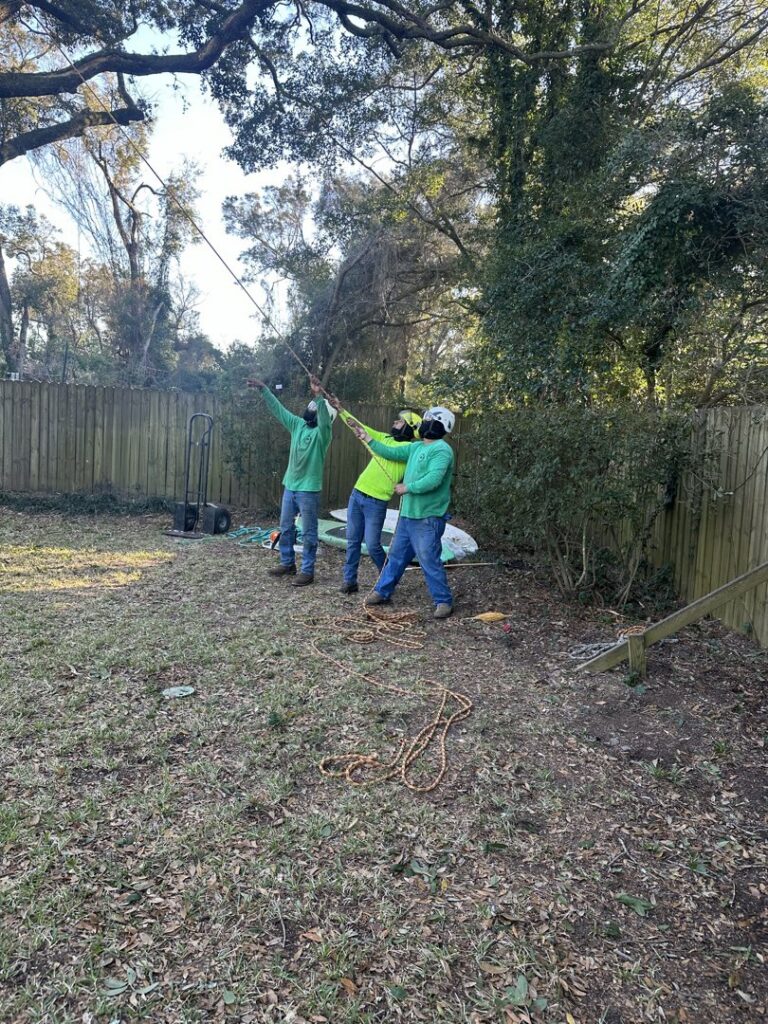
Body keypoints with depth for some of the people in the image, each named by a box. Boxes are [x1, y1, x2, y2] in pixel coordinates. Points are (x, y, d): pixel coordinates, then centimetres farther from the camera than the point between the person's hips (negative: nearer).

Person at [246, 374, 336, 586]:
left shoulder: (322, 433, -11)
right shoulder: (297, 424, 8)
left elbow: (324, 417, -32)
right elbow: (278, 409, 12)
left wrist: (318, 395, -45)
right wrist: (263, 388, 8)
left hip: (309, 489, -7)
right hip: (290, 486, 7)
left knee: (308, 532, 0)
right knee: (285, 528, 15)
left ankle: (307, 571, 8)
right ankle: (287, 564, 29)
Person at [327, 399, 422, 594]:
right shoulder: (386, 438, 12)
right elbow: (362, 428, 13)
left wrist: (367, 437, -23)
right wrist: (341, 410, 8)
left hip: (376, 502, -6)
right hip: (357, 495, 7)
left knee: (372, 545, -3)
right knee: (352, 541, 9)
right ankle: (349, 580, 18)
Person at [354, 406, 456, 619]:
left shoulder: (441, 450, -17)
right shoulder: (416, 447, 13)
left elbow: (433, 480, -27)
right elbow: (392, 452, 21)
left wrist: (407, 487, -16)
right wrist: (368, 439, 20)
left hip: (427, 519, -9)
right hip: (407, 515, 9)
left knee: (429, 561, -3)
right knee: (396, 555, 17)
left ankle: (444, 601, 11)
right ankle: (382, 592, 29)